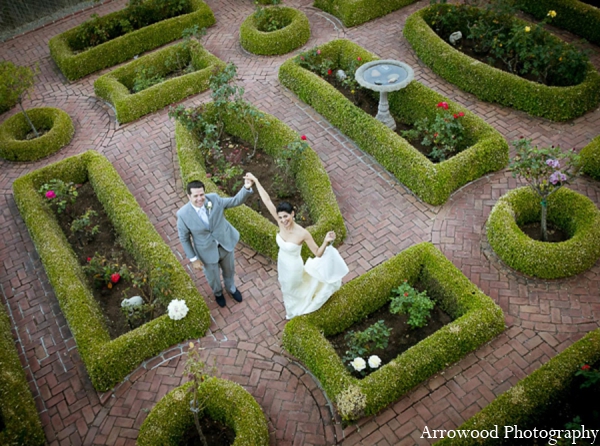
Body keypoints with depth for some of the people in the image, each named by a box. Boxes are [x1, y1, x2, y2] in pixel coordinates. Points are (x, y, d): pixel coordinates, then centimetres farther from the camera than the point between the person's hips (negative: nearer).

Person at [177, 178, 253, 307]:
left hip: (225, 244, 2)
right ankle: (218, 293, 61)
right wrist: (193, 258, -9)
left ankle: (231, 288, 63)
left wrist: (247, 188, -34)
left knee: (229, 270, 29)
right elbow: (184, 238, -13)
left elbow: (236, 201, -15)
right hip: (207, 251, -2)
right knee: (213, 277, 25)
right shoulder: (183, 214, -27)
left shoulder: (214, 199, -22)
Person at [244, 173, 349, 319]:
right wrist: (255, 181, -24)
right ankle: (289, 301, 69)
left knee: (291, 289, 26)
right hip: (282, 262, 5)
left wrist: (326, 242, -48)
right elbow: (267, 200, -25)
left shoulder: (303, 233, -38)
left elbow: (318, 253, -29)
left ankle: (294, 310, 59)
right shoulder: (281, 223, -26)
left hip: (293, 267, -5)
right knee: (285, 286, 35)